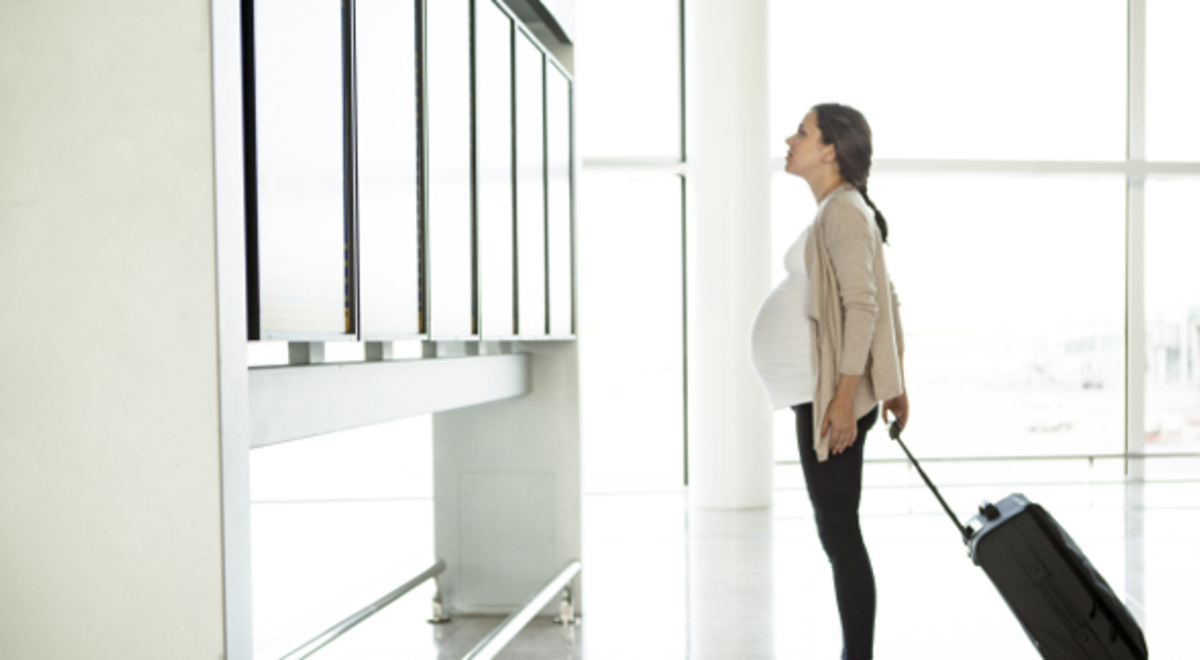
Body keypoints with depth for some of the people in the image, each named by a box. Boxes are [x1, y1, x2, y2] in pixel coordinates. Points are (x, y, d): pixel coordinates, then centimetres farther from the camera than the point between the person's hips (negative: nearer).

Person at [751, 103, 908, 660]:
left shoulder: (843, 210, -12)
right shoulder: (839, 210, 18)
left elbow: (864, 306, -20)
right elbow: (887, 300, 21)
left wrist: (845, 396, -24)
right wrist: (894, 384, 22)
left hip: (829, 397, -10)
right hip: (820, 395, 10)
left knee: (838, 532, -5)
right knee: (836, 531, 13)